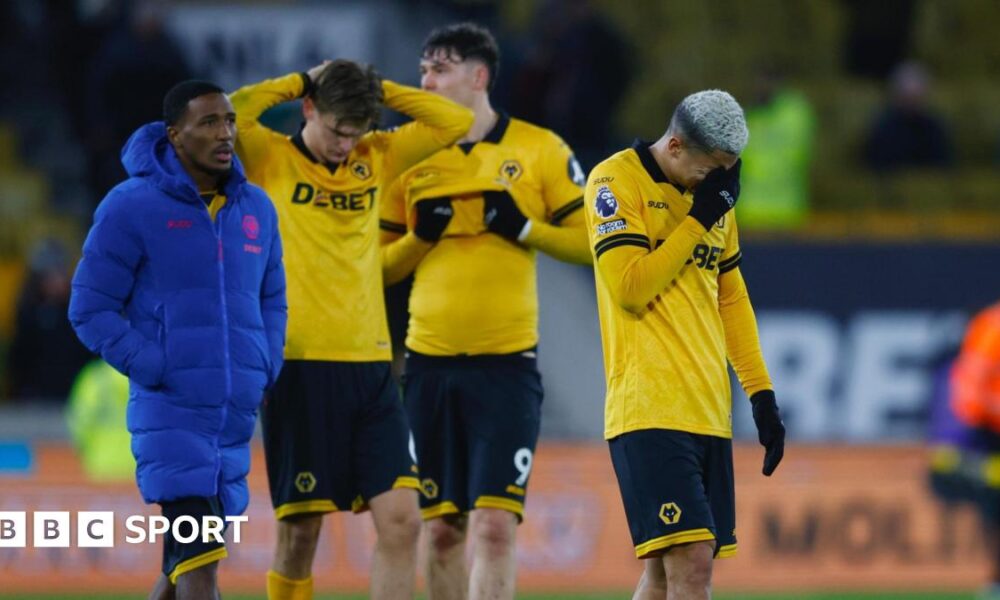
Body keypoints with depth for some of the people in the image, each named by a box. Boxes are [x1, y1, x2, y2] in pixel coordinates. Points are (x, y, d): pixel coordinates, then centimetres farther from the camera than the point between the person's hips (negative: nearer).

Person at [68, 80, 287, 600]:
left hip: (238, 413, 6)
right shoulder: (132, 207, -6)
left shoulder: (256, 209, 12)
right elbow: (91, 308, -4)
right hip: (170, 411, -6)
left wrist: (266, 372, 7)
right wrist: (153, 370, -13)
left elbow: (272, 300, 24)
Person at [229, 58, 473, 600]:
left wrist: (377, 89, 5)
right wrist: (300, 83, -4)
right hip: (298, 366, -4)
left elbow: (455, 122, 12)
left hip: (369, 366, 4)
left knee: (400, 518, -5)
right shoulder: (270, 160, 1)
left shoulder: (375, 159, 13)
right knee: (300, 530, 0)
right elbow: (232, 112, -18)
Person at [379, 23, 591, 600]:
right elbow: (378, 267, 11)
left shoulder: (540, 150, 1)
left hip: (506, 364, -3)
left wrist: (524, 229, -12)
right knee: (441, 529, 6)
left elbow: (590, 242, 1)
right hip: (429, 366, 3)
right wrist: (420, 237, -7)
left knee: (495, 525, -12)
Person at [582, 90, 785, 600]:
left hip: (708, 413, 8)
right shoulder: (616, 181, -5)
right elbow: (630, 287, -14)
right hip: (649, 410, -8)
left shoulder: (713, 197, 17)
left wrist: (760, 391, 18)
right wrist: (699, 218, -11)